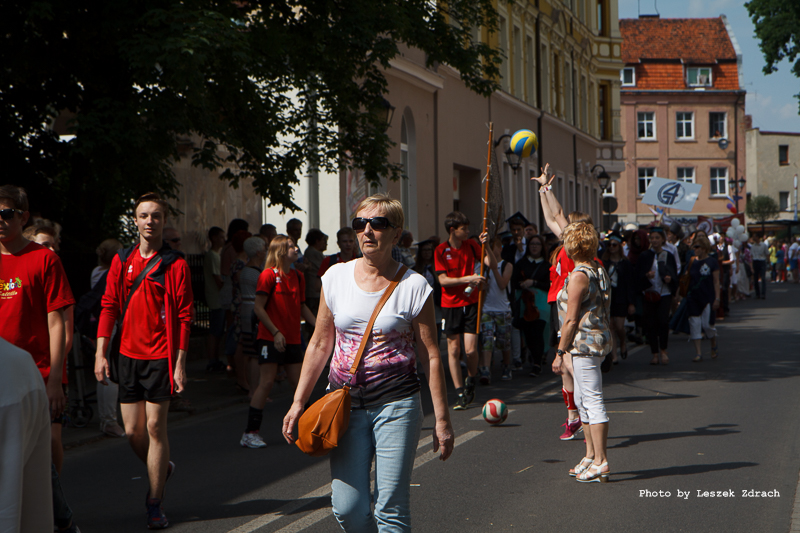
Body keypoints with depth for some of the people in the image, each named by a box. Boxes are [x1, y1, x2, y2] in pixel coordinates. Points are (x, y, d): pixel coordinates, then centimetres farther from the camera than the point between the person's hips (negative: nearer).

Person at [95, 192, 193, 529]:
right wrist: (101, 353, 1)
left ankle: (155, 504, 3)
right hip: (129, 354, 4)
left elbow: (184, 317, -5)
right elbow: (109, 306, 8)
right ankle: (161, 470, 35)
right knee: (133, 431, 7)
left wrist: (180, 363, -9)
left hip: (161, 356, -4)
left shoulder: (175, 264, -4)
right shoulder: (121, 261, 7)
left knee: (155, 427, -4)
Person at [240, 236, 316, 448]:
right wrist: (275, 332, -17)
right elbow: (258, 307, -12)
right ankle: (250, 433, -4)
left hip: (293, 339, 6)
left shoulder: (298, 277, 11)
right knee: (266, 382, -8)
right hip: (270, 339, -6)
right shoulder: (269, 275, -9)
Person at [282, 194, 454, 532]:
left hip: (397, 405, -3)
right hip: (345, 405, 3)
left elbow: (430, 356, -1)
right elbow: (320, 344, 12)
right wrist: (298, 403, 9)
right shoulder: (336, 278, 5)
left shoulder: (413, 286, -4)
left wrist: (441, 418, -3)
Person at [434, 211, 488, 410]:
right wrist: (467, 279, -18)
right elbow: (443, 280, -9)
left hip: (471, 302, 1)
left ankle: (471, 381, 21)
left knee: (471, 349, -8)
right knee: (453, 349, 0)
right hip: (450, 305, -1)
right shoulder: (441, 250, -5)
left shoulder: (471, 244, 4)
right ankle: (460, 393, 7)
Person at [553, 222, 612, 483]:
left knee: (592, 401, -8)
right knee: (582, 400, 18)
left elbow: (571, 320, -17)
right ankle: (590, 456, 25)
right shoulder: (600, 271, 13)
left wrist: (560, 353, -12)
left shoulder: (579, 276, -15)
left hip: (584, 343, -10)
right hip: (599, 338, 10)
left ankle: (601, 462, -6)